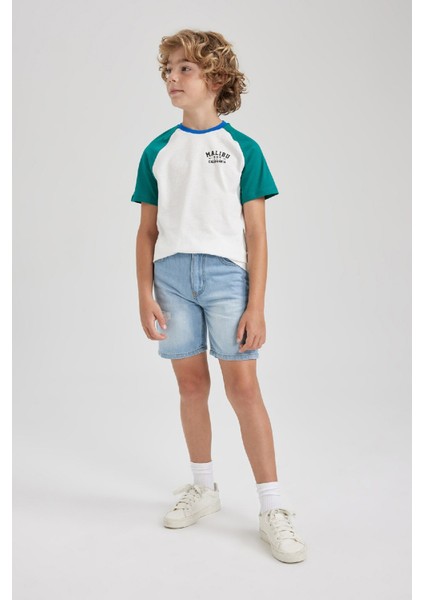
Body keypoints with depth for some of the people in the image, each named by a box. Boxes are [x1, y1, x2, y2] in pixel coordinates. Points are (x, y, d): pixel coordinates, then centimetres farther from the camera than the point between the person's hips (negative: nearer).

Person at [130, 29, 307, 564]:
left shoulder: (242, 148, 3)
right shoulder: (157, 152, 11)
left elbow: (256, 234, 0)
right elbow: (147, 231, 11)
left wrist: (256, 306, -7)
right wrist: (145, 295, 2)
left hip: (226, 275, -3)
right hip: (172, 275, 3)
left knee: (244, 388, -4)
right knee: (191, 385, 10)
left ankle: (272, 509, 5)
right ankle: (203, 488, 28)